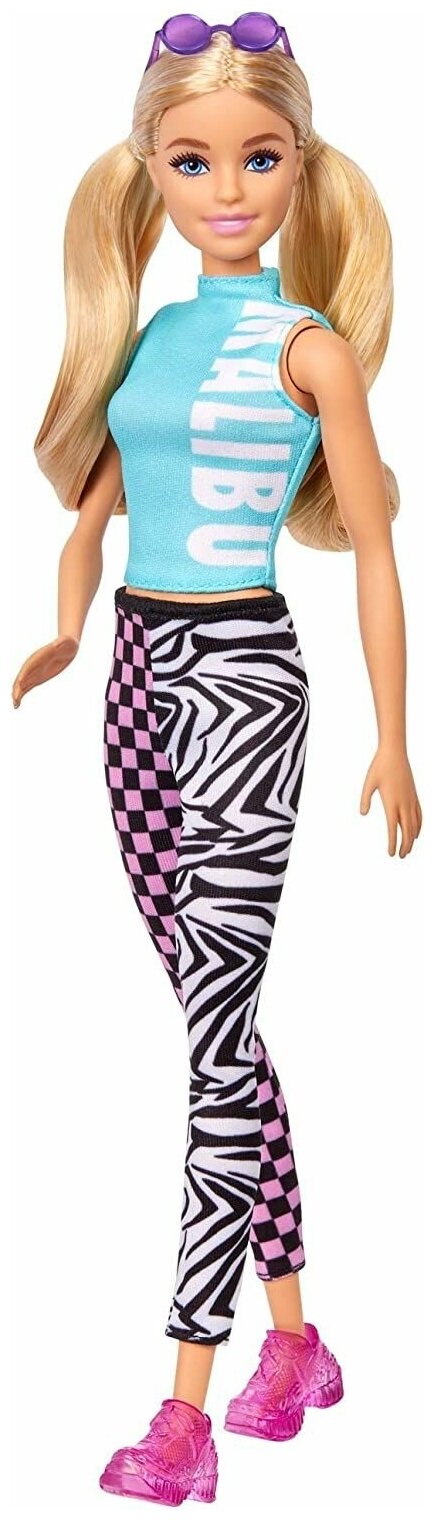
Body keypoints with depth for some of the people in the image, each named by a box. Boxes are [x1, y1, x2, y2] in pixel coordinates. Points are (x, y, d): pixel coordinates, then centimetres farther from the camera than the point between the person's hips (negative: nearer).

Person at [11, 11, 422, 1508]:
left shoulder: (308, 344, -6)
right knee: (221, 1019, 13)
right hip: (140, 674, 7)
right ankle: (294, 1336, 27)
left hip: (239, 672, -7)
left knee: (218, 1040, -5)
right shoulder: (146, 334, 11)